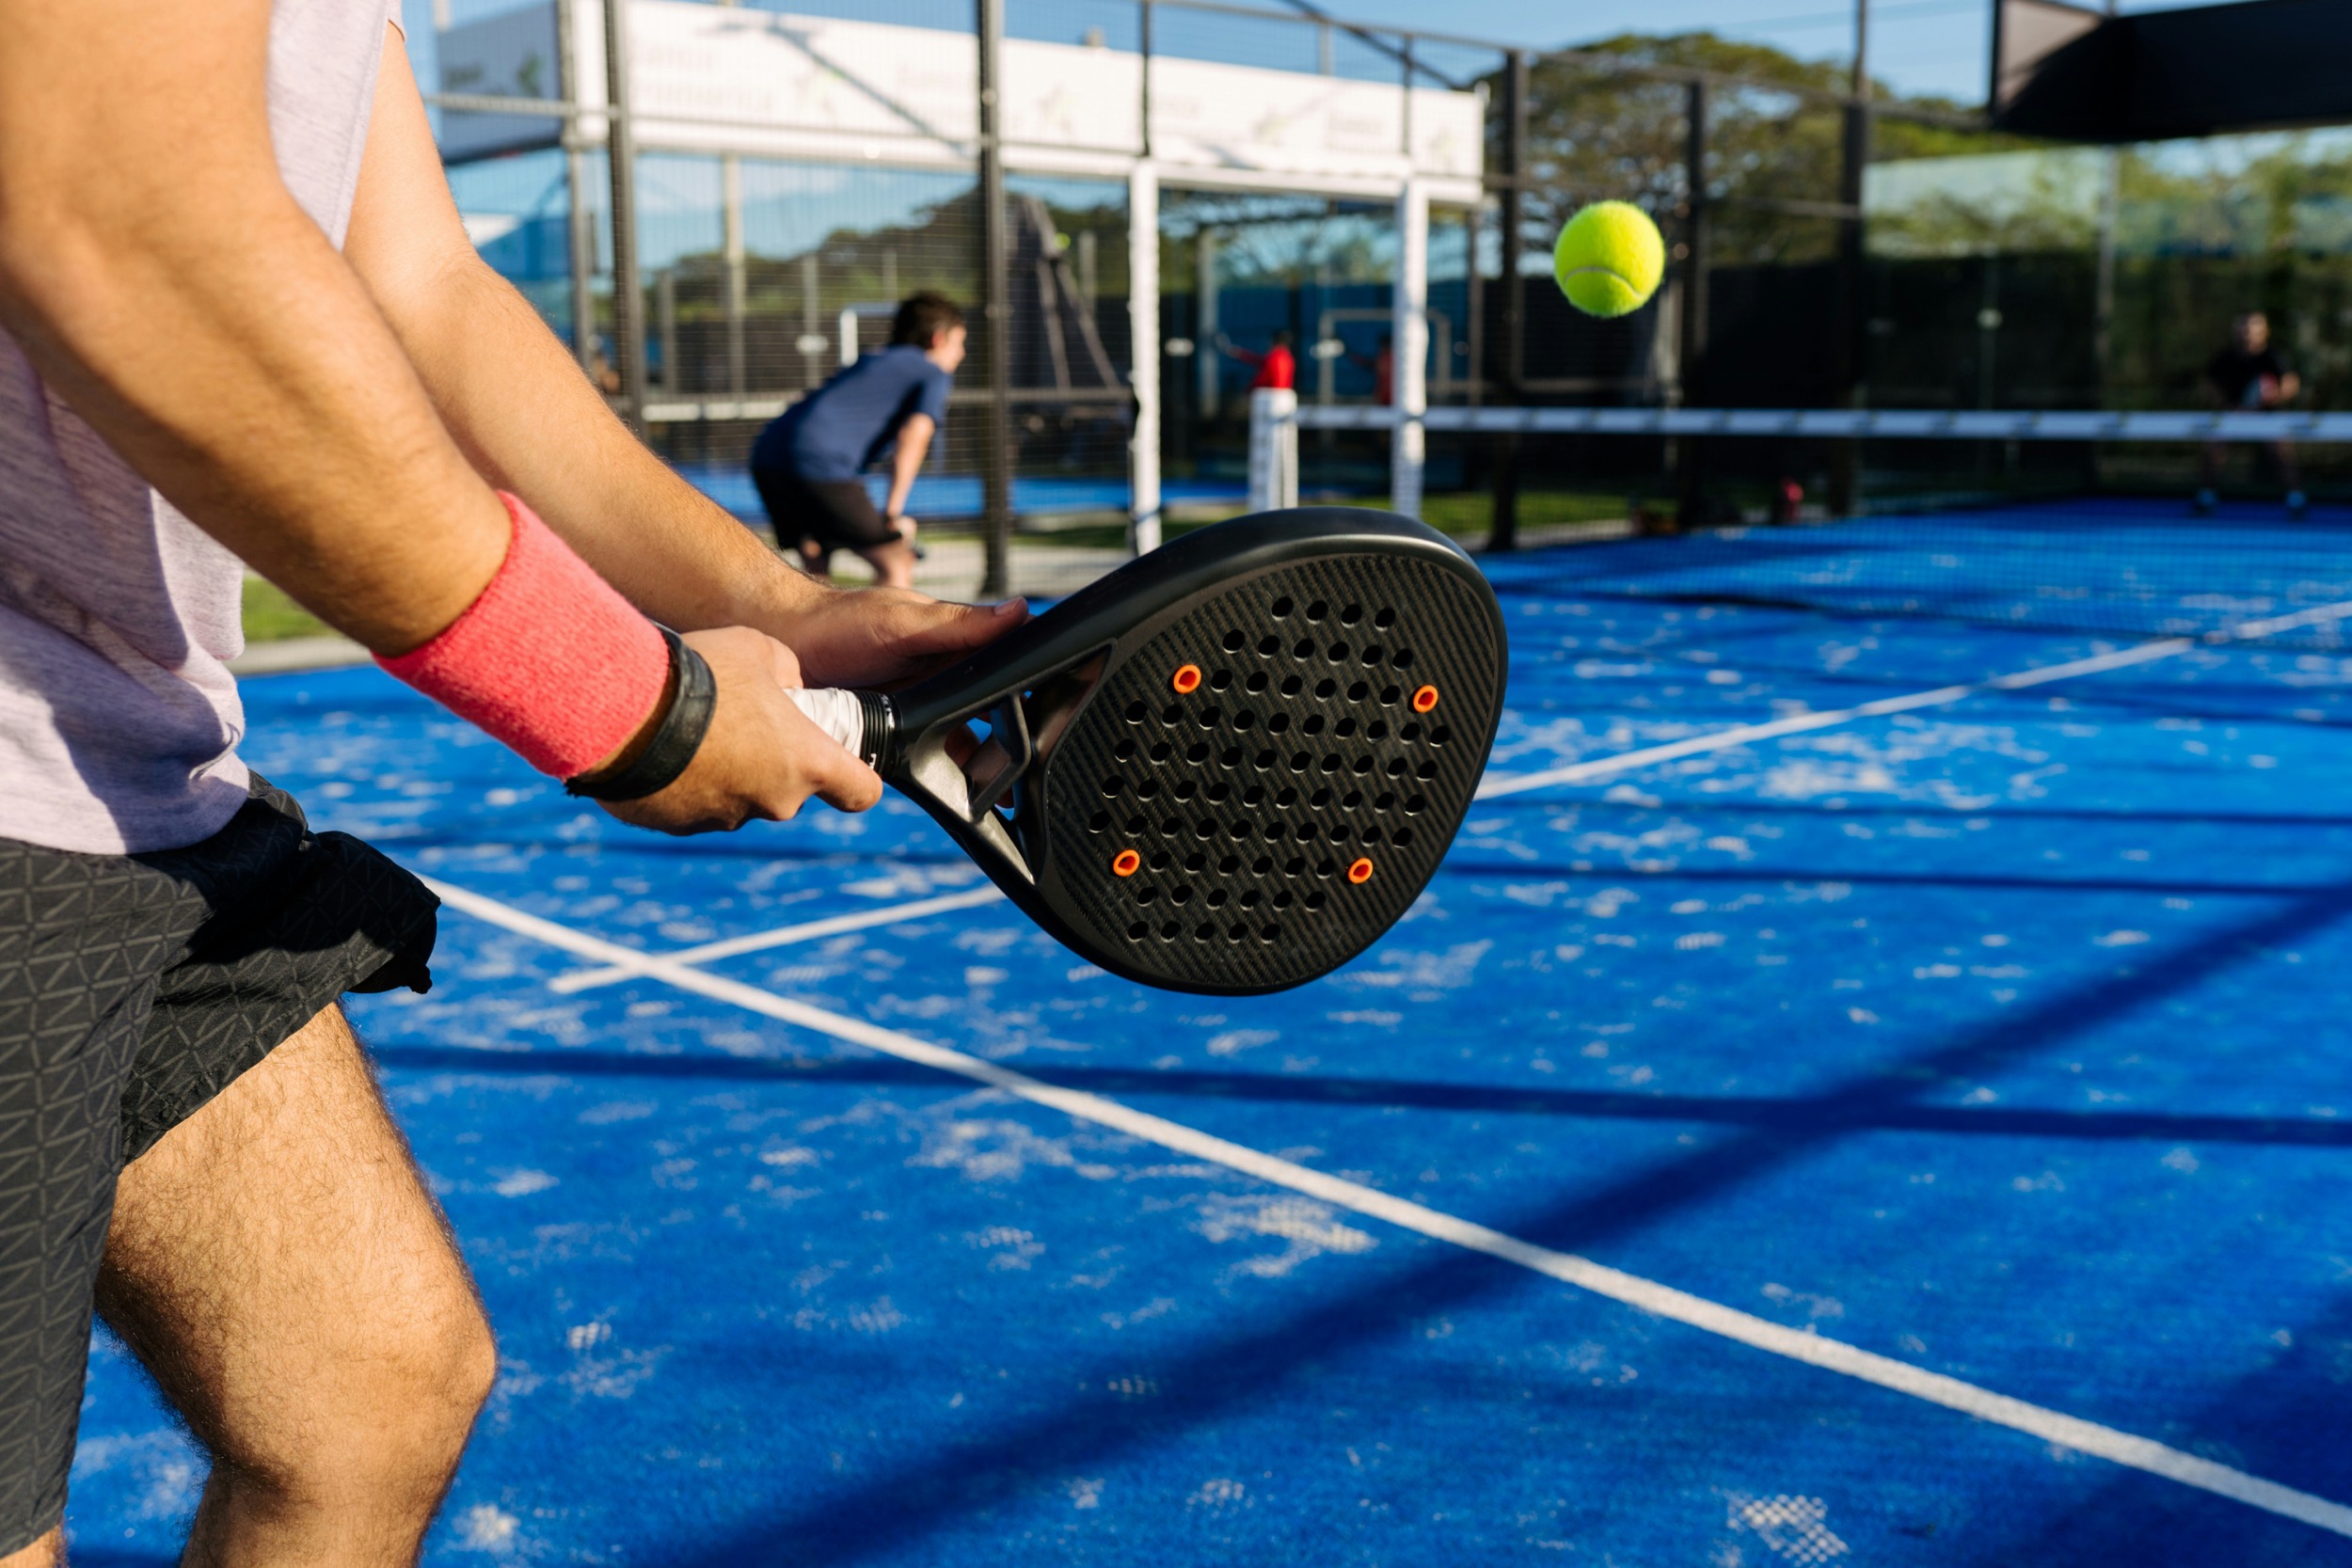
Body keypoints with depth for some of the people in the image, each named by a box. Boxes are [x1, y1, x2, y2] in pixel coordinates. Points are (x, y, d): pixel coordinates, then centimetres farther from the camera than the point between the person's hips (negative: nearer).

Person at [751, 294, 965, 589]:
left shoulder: (866, 363, 33)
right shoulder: (934, 375, 11)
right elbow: (915, 432, -6)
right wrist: (893, 512, -8)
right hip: (820, 463, -8)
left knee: (816, 566, 23)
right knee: (896, 564, 0)